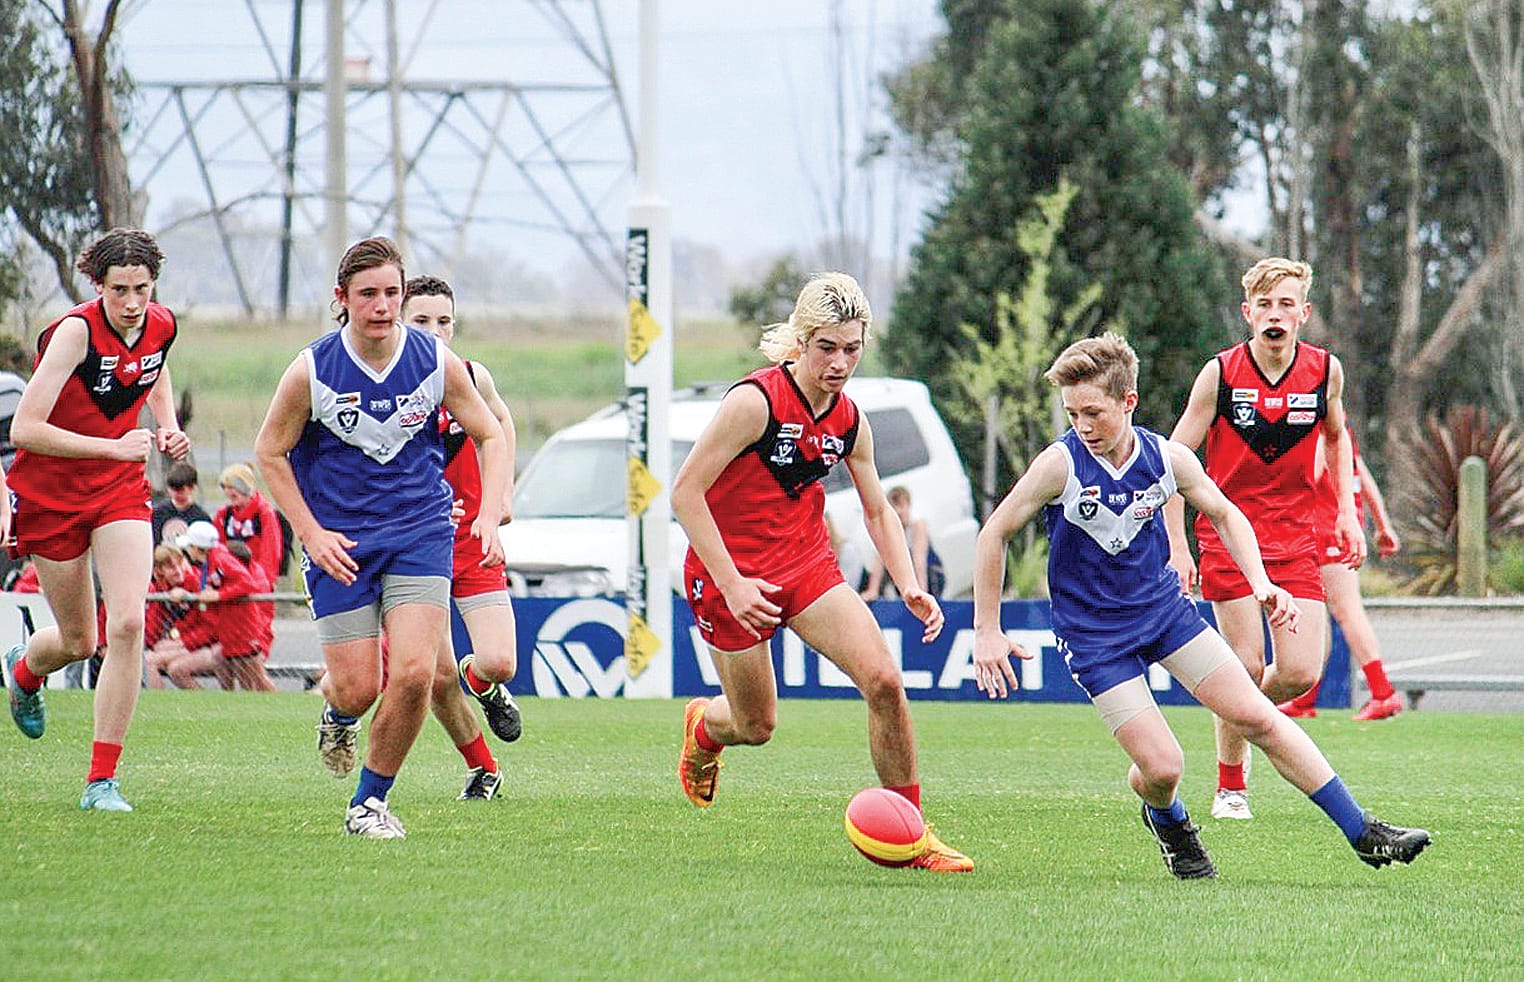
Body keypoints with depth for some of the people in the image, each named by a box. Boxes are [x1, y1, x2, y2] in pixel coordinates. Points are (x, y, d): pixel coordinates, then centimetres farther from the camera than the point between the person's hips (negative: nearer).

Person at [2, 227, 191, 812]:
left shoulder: (161, 325, -7)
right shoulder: (75, 331, -25)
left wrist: (168, 426, 2)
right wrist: (113, 446, -36)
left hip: (121, 490, 3)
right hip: (50, 493, -3)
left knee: (127, 623, -17)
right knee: (78, 642, 8)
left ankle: (102, 780, -10)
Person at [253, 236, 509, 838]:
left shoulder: (438, 362, -7)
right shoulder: (311, 371, -11)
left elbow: (491, 437, 6)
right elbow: (270, 452, 2)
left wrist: (490, 514, -8)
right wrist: (311, 534, -6)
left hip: (420, 531, 1)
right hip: (339, 540, -1)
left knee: (413, 674, -15)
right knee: (359, 687, -4)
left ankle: (369, 801, 5)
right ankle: (336, 713, 37)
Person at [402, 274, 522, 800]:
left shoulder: (471, 378, -4)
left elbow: (499, 423, 19)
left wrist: (503, 492, 12)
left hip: (472, 542, 1)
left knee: (497, 663, -14)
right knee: (438, 678, -4)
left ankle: (482, 683, 25)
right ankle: (482, 767, 21)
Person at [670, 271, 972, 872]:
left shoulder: (850, 422, -1)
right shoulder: (756, 401, -21)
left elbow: (879, 511, 13)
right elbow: (685, 492, -20)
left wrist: (910, 587, -3)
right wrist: (731, 584, -24)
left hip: (807, 565, 5)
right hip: (731, 572, -5)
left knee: (883, 679, -15)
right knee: (755, 726, 7)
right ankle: (702, 726, 46)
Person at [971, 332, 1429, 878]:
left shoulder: (1166, 459, -10)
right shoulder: (1060, 465, -21)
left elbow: (1224, 514, 9)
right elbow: (995, 534, -10)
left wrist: (1261, 585, -4)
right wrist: (987, 633, -10)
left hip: (1163, 605, 3)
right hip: (1094, 634, -3)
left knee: (1256, 716, -2)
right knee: (1161, 767, -12)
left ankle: (1362, 834, 5)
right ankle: (1168, 823, 26)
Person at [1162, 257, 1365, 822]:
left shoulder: (1325, 371, -2)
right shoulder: (1220, 373, -11)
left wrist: (1347, 513, 10)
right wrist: (1177, 547, -10)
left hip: (1294, 536, 3)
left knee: (1301, 673, -8)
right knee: (1247, 666, -9)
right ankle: (1230, 788, 11)